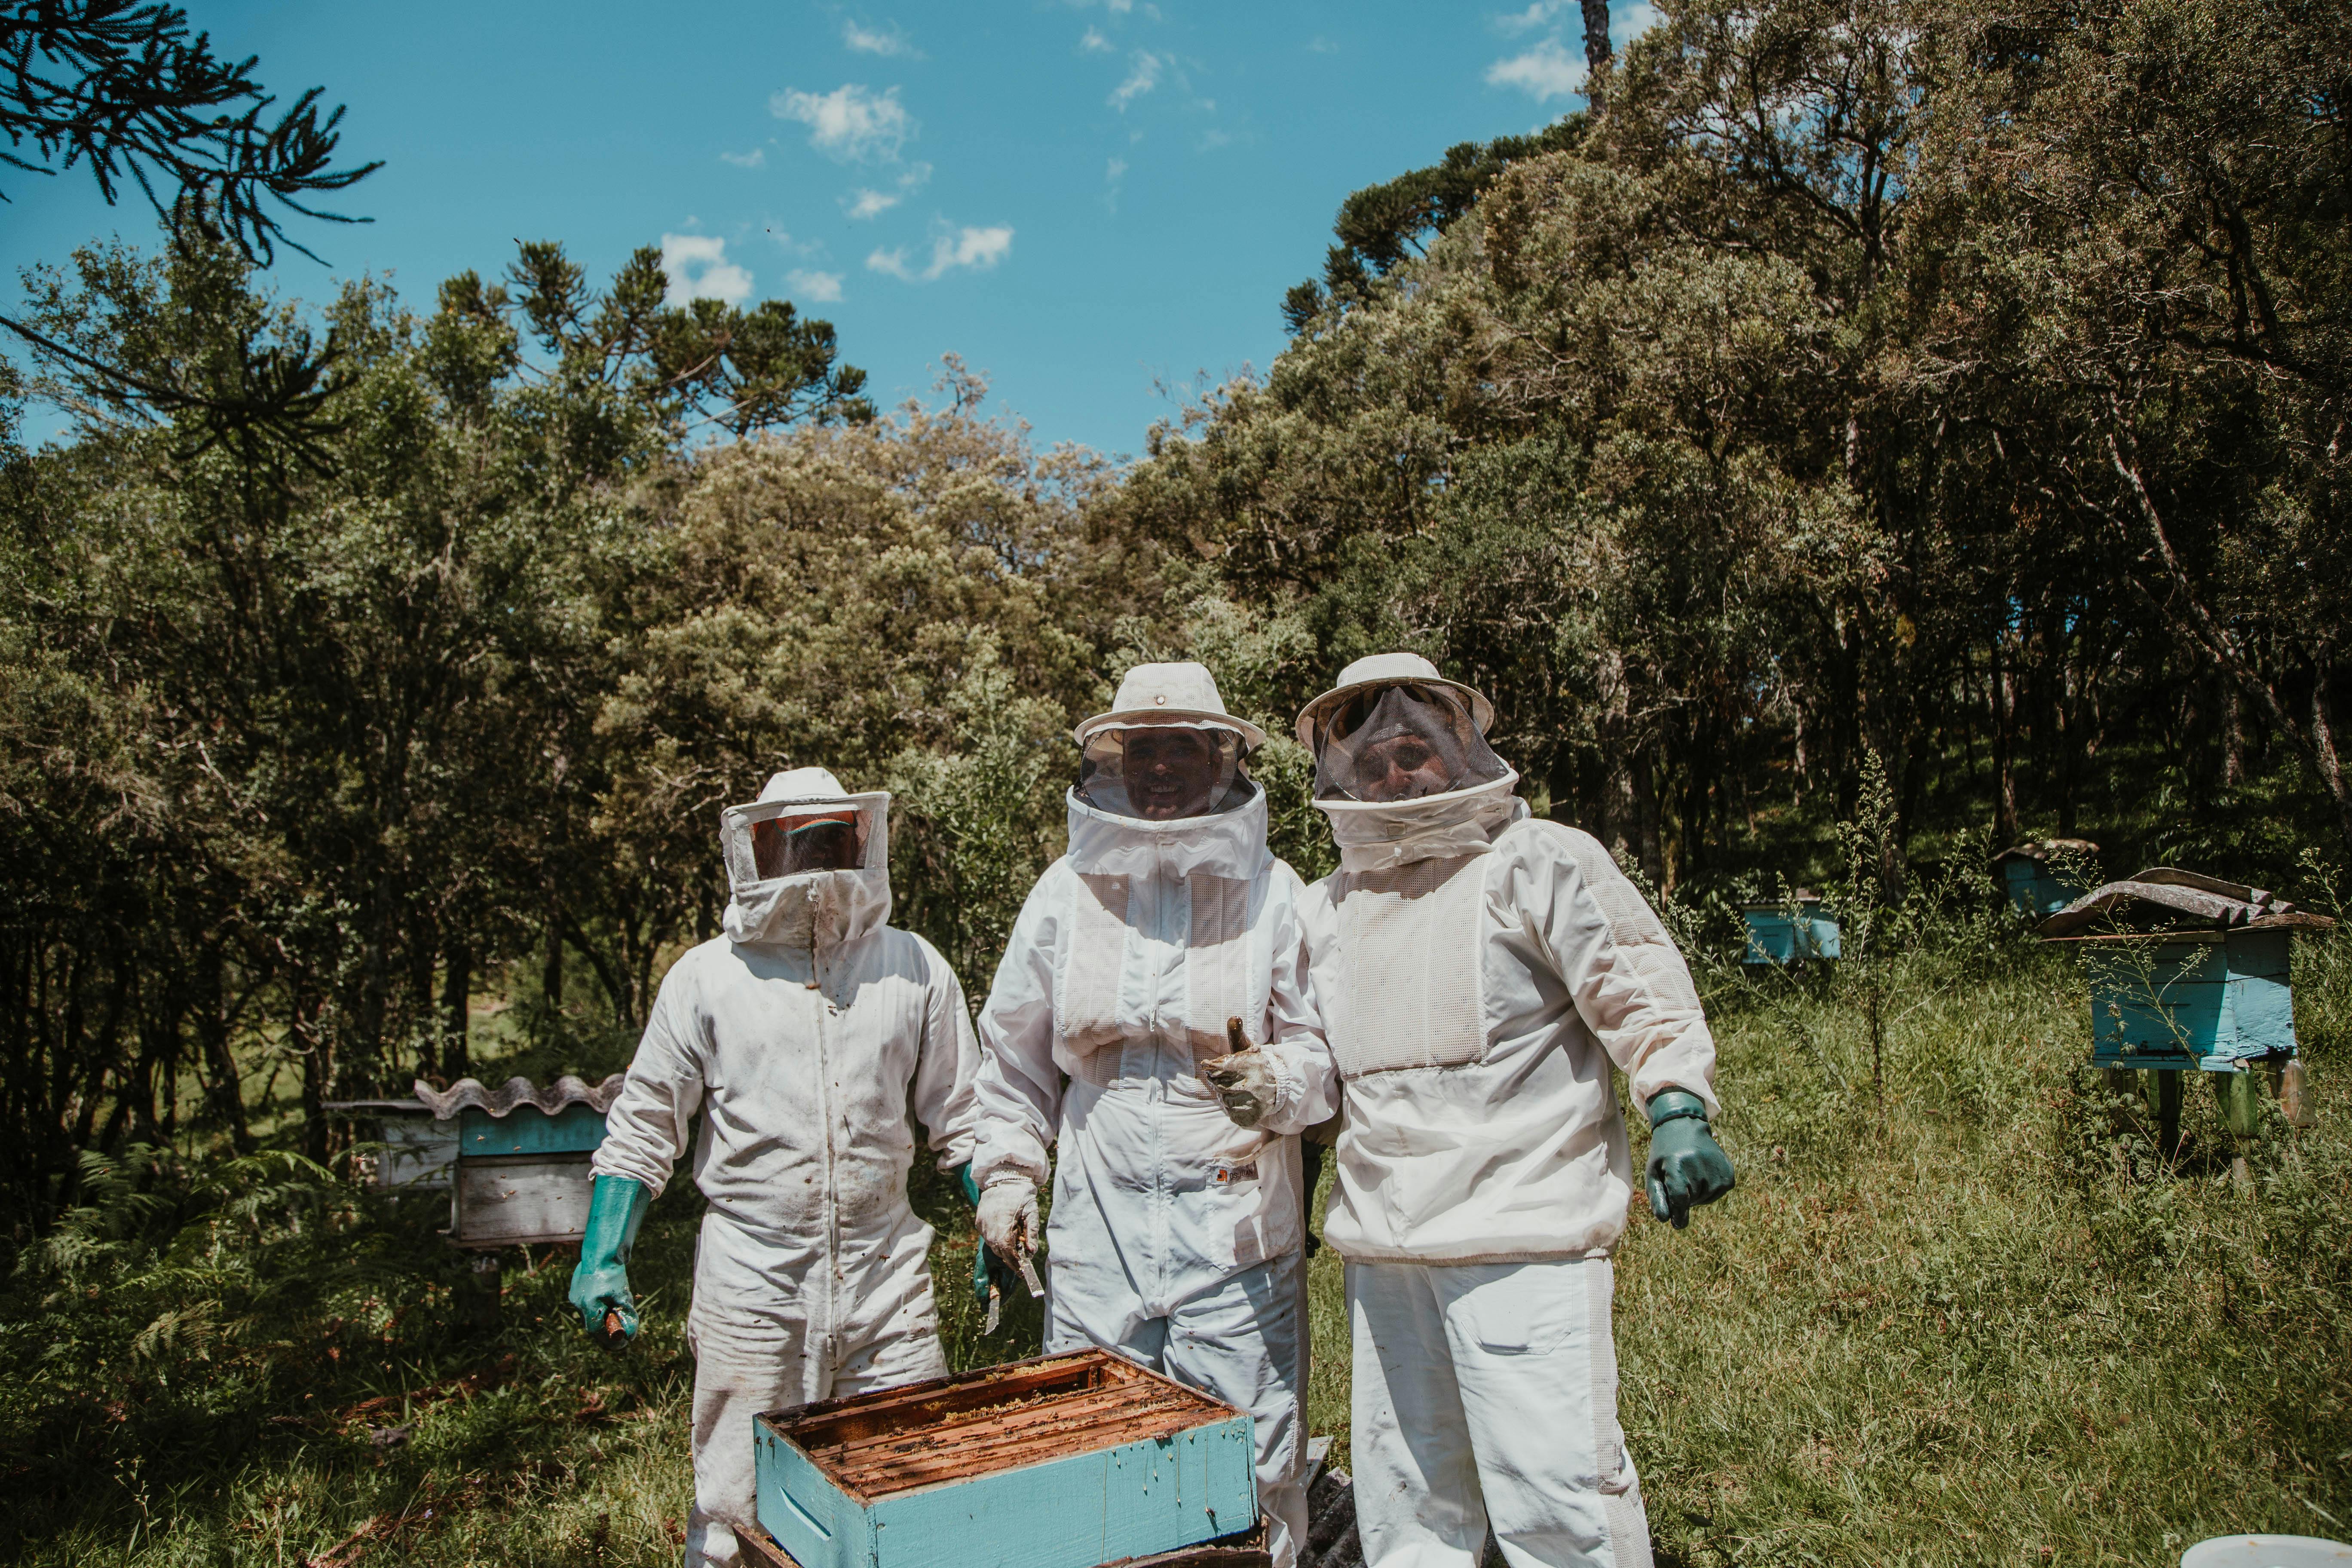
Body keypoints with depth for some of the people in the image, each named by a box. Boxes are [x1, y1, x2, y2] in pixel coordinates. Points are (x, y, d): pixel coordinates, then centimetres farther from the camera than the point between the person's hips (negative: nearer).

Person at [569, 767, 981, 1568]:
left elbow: (961, 1113, 11)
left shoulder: (913, 968, 5)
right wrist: (602, 1256, -2)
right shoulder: (708, 977, 0)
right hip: (752, 1283, -1)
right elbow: (644, 1123, 5)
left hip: (887, 1276, 2)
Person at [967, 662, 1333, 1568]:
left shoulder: (1271, 891, -1)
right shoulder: (1068, 889, 5)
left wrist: (1276, 1083, -19)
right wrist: (1005, 1173, 9)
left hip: (1235, 1228, -2)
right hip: (1097, 1223, 2)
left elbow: (1324, 1045, 1)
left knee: (1248, 1472, 5)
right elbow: (1013, 1049, 14)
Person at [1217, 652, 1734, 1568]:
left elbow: (1639, 989, -7)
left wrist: (1677, 1105, -19)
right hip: (1383, 1251, 6)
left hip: (1525, 1237, -6)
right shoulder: (1327, 909, 15)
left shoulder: (1539, 863, -2)